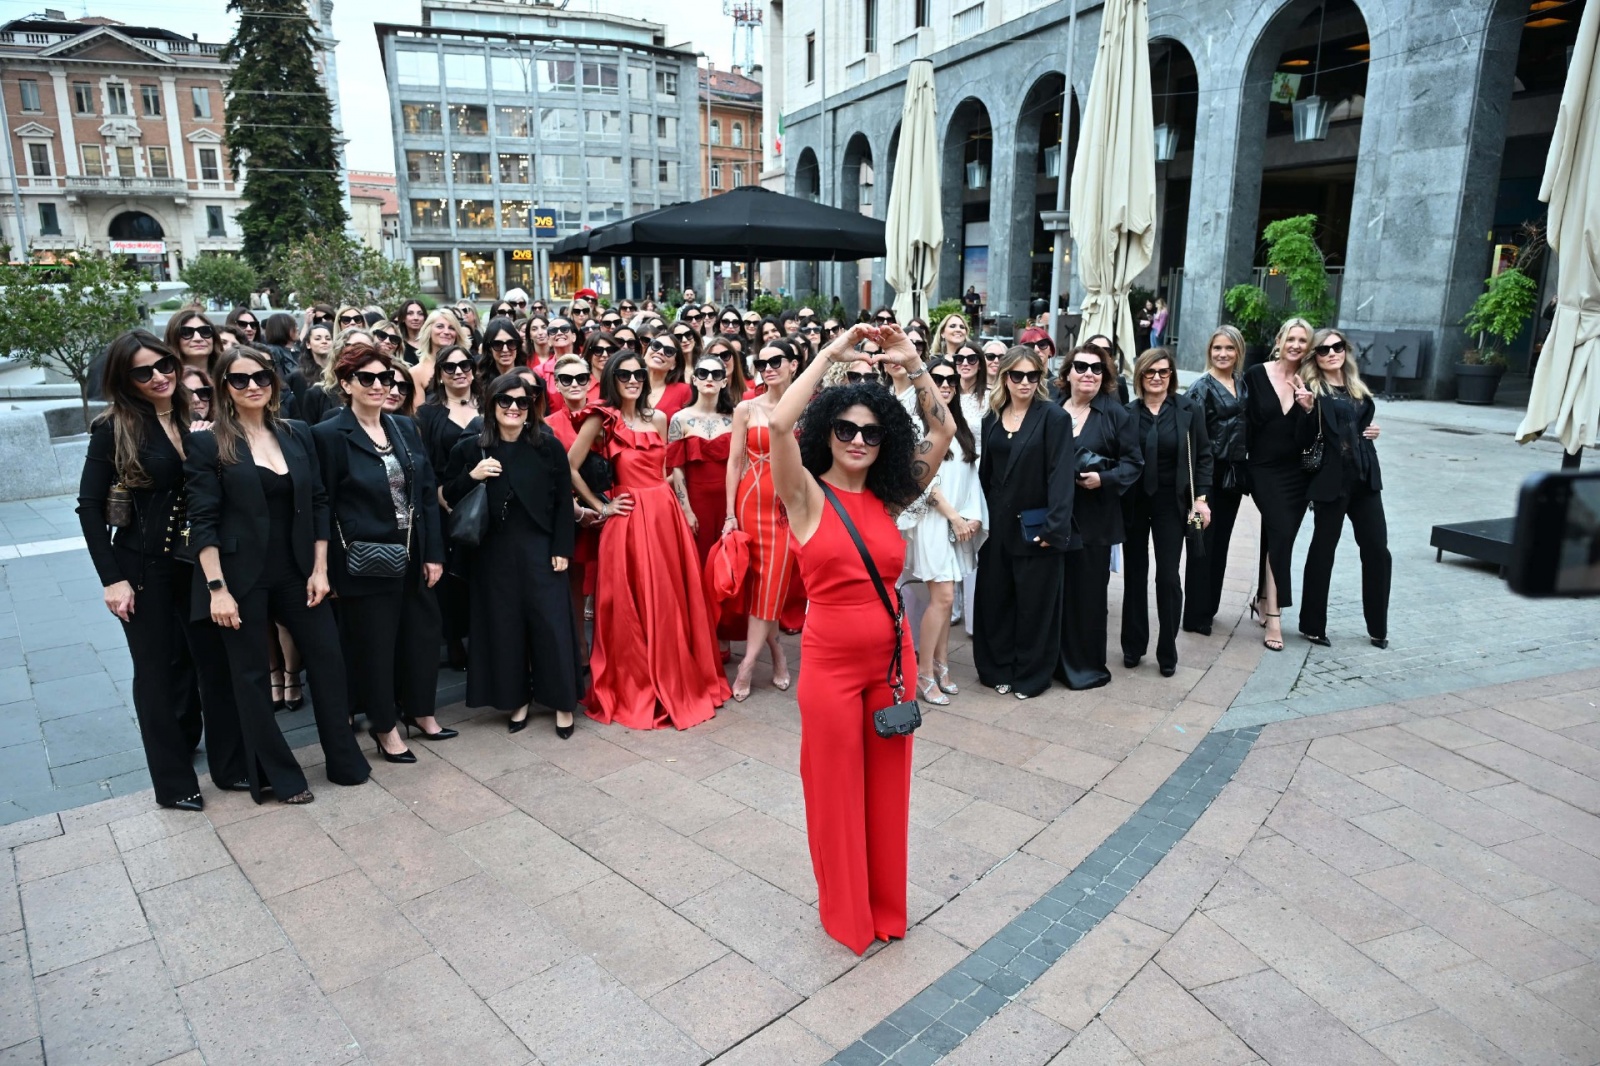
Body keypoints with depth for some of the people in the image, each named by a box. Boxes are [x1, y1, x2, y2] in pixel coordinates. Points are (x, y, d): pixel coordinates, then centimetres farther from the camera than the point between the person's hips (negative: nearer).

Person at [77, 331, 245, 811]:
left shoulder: (195, 417, 2)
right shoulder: (113, 428, -7)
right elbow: (90, 507, -7)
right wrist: (112, 578, -11)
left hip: (199, 564, 3)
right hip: (145, 568, -3)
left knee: (217, 660, 7)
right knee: (160, 669, 8)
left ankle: (230, 763, 23)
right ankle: (173, 780, 22)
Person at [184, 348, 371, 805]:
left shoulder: (297, 434, 5)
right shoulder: (208, 443, -6)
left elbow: (318, 504, 6)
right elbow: (203, 522, -9)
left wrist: (319, 569, 1)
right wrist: (217, 588, -14)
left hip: (296, 572, 4)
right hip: (242, 577, -4)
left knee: (329, 659, 6)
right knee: (251, 676, 7)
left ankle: (345, 761, 22)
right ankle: (276, 776, 21)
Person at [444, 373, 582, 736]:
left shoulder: (549, 446, -1)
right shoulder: (470, 448, 2)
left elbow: (563, 501, 0)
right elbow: (449, 498, 7)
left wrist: (561, 549, -5)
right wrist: (471, 476, -12)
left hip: (540, 549, -1)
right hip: (494, 552, 2)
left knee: (551, 622, 1)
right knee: (504, 625, 8)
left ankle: (562, 702, 14)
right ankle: (517, 699, 23)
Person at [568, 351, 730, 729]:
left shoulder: (658, 419, 11)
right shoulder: (601, 421, -3)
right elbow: (570, 468, -5)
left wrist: (681, 507, 11)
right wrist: (600, 506, -3)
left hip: (666, 514, 5)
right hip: (629, 520, -5)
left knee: (672, 601, 9)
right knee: (632, 606, 1)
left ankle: (677, 683, 24)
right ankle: (633, 691, 15)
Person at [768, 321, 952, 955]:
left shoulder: (889, 498, 3)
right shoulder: (807, 496, -7)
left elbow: (942, 433, 1)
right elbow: (780, 422, -22)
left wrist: (911, 363, -5)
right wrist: (832, 353, -16)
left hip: (891, 657, 4)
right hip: (831, 660, -3)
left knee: (887, 784, 16)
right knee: (837, 787, 11)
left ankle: (885, 904, 36)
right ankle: (845, 912, 32)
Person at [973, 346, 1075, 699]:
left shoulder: (1053, 417, -7)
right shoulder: (992, 419, 8)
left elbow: (1060, 474, -13)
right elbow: (985, 472, 11)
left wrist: (1055, 527, -19)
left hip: (1035, 526, -4)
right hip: (997, 525, 5)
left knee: (1035, 603, 5)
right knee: (995, 598, 10)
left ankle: (1031, 674, 20)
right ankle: (998, 667, 24)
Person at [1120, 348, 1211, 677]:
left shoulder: (1189, 410, -1)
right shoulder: (1127, 413, -1)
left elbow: (1203, 456, 1)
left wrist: (1201, 498, -6)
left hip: (1171, 504, -1)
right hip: (1133, 502, 1)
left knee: (1168, 576, 0)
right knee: (1135, 573, 10)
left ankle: (1167, 652, 13)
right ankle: (1133, 646, 22)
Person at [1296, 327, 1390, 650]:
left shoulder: (1358, 387, 14)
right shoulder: (1311, 388, -6)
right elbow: (1306, 442, -12)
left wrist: (1374, 431, 6)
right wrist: (1307, 410, -27)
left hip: (1365, 478, 6)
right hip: (1331, 479, -6)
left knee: (1377, 549, 7)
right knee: (1323, 550, 1)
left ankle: (1378, 628, 18)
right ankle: (1312, 625, 12)